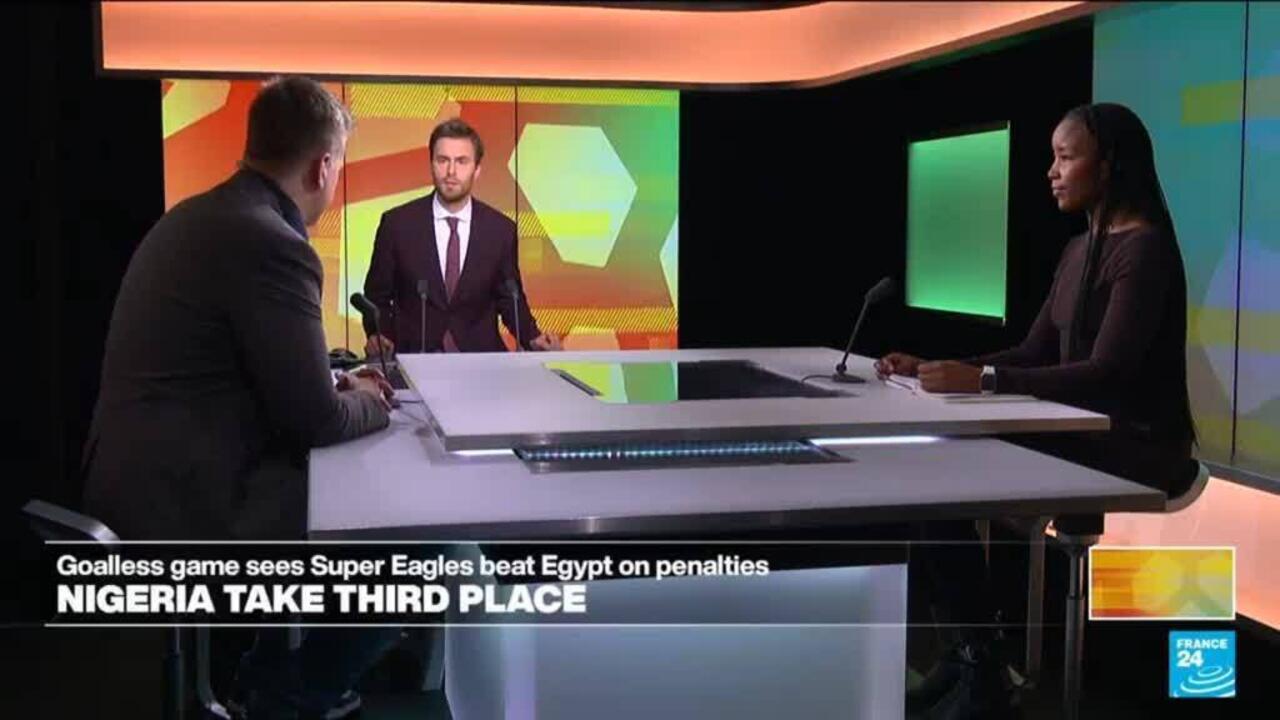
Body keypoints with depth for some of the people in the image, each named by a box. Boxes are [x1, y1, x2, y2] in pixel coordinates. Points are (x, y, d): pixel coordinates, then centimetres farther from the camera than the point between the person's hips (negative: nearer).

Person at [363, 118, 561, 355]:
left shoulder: (501, 229, 3)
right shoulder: (397, 223, -1)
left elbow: (510, 299, 12)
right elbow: (377, 296, 8)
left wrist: (534, 338, -5)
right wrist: (379, 337, -11)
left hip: (480, 357, 1)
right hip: (414, 355, -1)